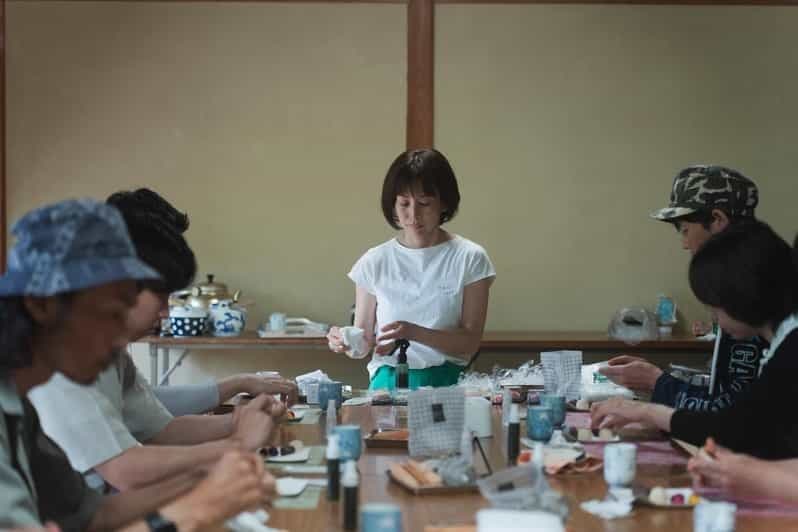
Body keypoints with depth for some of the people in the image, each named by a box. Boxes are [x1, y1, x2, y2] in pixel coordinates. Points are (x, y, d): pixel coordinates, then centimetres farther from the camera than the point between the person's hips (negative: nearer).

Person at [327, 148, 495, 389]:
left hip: (446, 381, -1)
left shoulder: (469, 259, 1)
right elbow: (365, 342, 9)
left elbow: (470, 343, -2)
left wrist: (415, 333, -18)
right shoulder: (374, 262, 6)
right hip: (386, 381, 1)